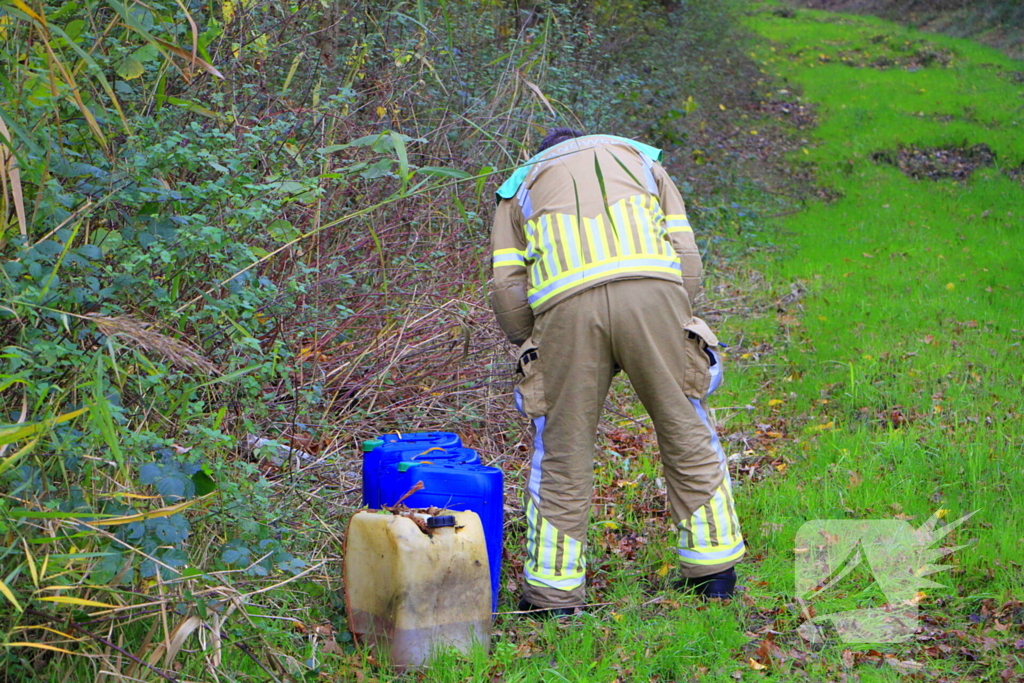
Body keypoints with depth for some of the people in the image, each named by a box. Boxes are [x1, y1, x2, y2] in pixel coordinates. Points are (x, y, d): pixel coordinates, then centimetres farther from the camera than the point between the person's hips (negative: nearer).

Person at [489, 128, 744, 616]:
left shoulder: (522, 183, 32)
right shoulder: (641, 160, 35)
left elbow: (506, 288, 16)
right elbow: (686, 257, 19)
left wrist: (533, 348, 28)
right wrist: (672, 333, 27)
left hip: (565, 303, 0)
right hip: (652, 290, 1)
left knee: (562, 450, 10)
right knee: (686, 433, 14)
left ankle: (553, 592, 16)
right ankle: (712, 568, 22)